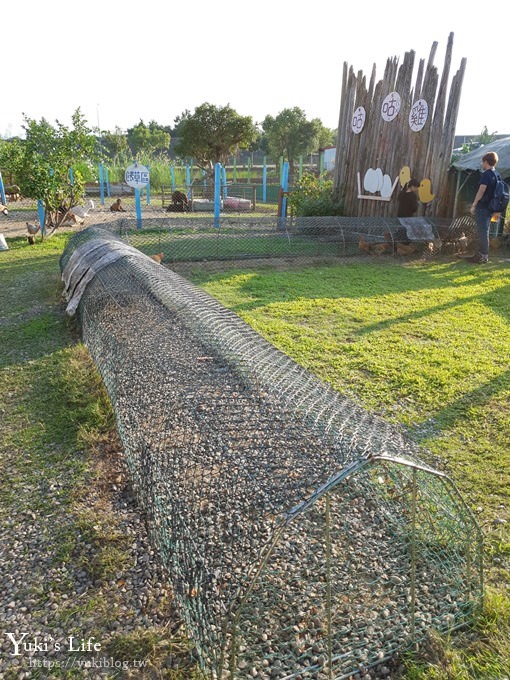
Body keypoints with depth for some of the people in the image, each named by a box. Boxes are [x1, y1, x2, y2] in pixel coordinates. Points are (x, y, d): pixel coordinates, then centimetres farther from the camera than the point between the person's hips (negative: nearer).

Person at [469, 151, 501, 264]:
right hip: (490, 208, 9)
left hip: (482, 207, -9)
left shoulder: (486, 174, -13)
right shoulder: (496, 175, 14)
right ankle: (480, 254, 24)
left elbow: (481, 191, -20)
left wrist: (473, 205, -14)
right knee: (484, 231, 15)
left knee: (483, 232, -5)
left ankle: (483, 256, -2)